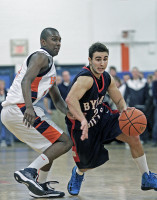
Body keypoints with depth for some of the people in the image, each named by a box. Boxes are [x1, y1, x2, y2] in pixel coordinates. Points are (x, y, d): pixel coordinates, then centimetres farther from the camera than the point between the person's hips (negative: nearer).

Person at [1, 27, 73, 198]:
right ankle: (29, 172, -21)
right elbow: (26, 81, -22)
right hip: (19, 109, -10)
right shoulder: (41, 57, -5)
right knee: (64, 142, -10)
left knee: (51, 146, 24)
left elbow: (57, 99, 29)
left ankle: (41, 187, 24)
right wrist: (29, 107, -38)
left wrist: (68, 112, 8)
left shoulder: (49, 65, 27)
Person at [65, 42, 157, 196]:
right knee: (88, 164, 6)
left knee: (134, 138, -10)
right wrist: (83, 120, -62)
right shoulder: (86, 78, -32)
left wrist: (124, 109, -16)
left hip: (101, 115, 6)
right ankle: (77, 173, 47)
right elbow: (70, 99, -49)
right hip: (81, 125, -6)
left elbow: (119, 100, 8)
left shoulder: (107, 79, -6)